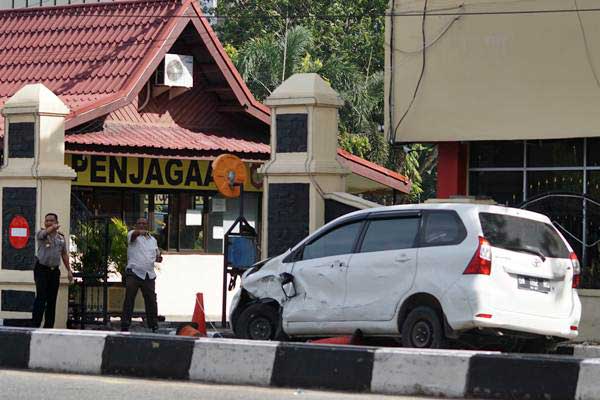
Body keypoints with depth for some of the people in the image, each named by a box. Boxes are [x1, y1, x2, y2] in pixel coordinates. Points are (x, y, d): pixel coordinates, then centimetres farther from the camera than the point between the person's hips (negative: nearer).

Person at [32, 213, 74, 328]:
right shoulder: (41, 234, -2)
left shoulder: (61, 238, 12)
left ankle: (48, 326, 9)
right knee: (41, 297, -13)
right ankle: (35, 324, -13)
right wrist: (54, 228, -43)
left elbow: (64, 255, 17)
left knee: (52, 300, 5)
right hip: (42, 270, -5)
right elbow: (45, 233, -28)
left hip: (55, 270, 5)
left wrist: (69, 270, 15)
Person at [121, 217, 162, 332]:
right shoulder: (132, 234, 2)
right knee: (129, 299, -5)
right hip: (134, 272, -4)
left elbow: (156, 255, 28)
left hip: (149, 275, 4)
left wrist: (158, 258, 3)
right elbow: (134, 234, -23)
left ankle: (154, 325, 11)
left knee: (151, 300, 4)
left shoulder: (153, 240, 19)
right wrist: (140, 232, -47)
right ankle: (125, 325, -3)